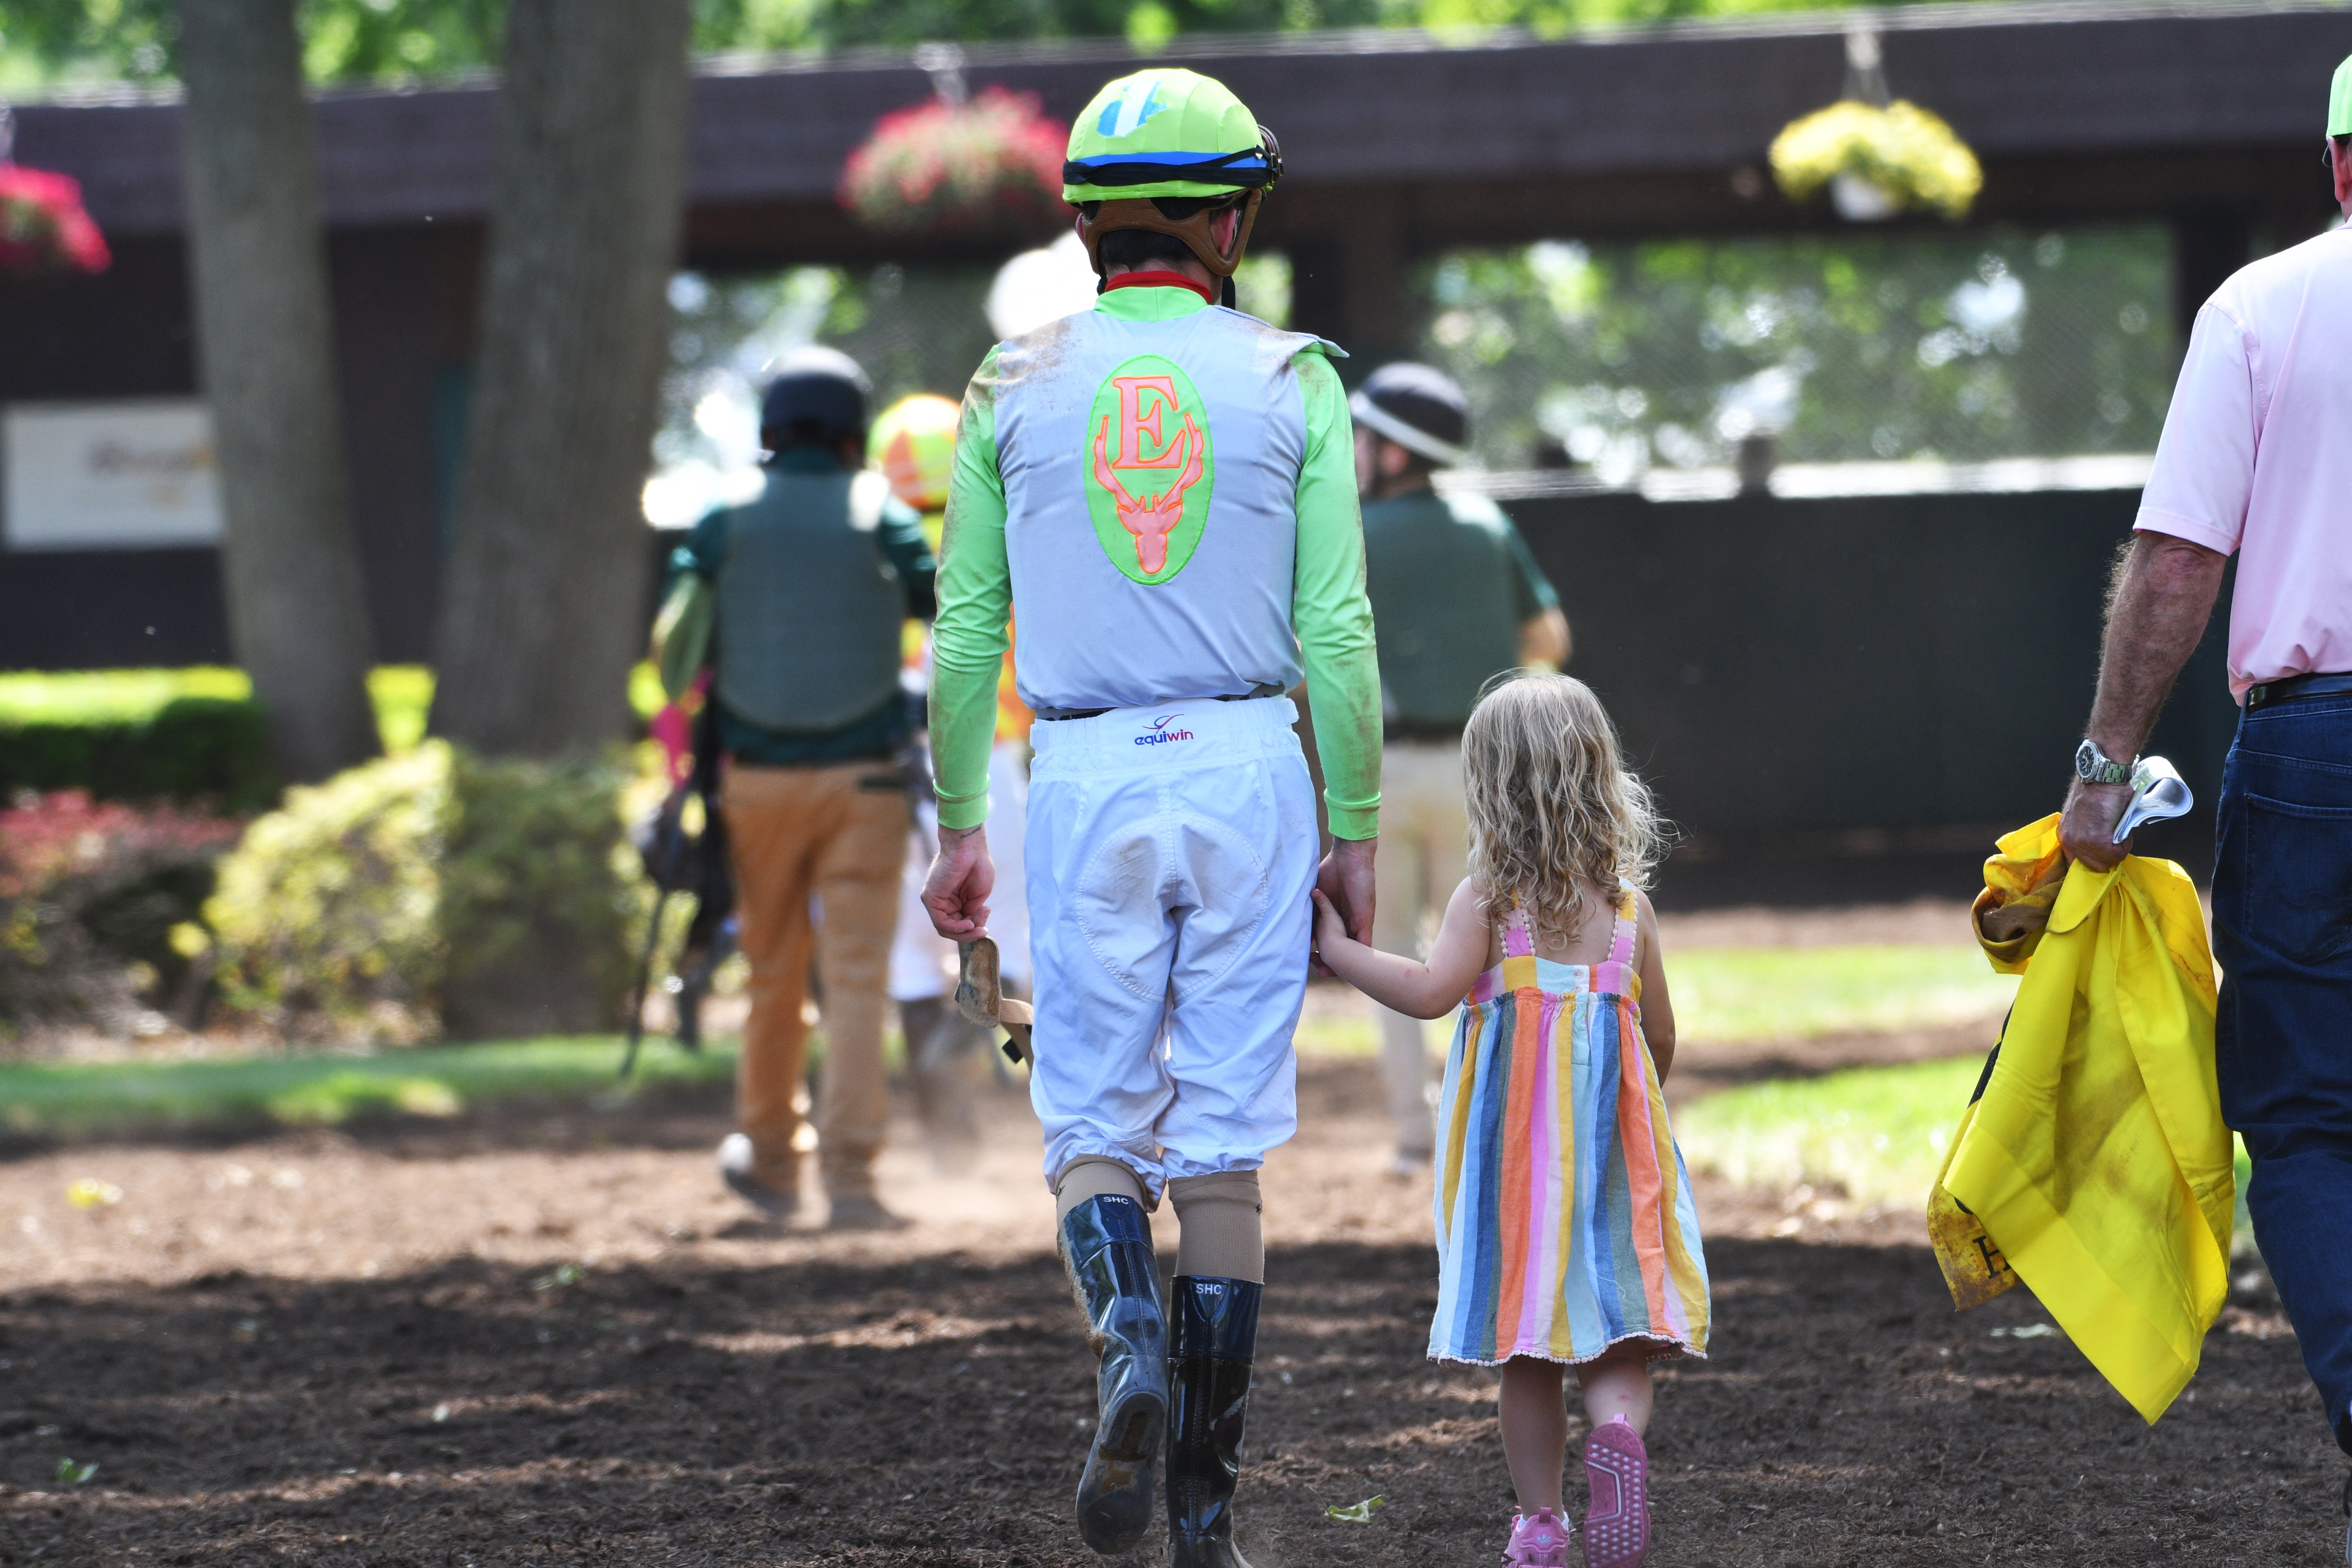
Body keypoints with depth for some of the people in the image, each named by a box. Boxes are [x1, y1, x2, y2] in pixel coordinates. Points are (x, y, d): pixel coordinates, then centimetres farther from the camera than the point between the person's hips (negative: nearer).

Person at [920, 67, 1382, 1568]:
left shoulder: (1016, 389, 3)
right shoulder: (1292, 383, 0)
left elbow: (966, 632, 4)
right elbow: (1337, 633, -3)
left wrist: (959, 825, 12)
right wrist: (1355, 830, 4)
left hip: (1084, 781, 0)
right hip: (1249, 769, 0)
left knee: (1093, 1119, 10)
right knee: (1225, 1141, 5)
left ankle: (1128, 1336, -22)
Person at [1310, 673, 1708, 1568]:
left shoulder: (1488, 896, -4)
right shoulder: (1628, 904, 8)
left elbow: (1432, 991, -18)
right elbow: (1661, 1036, 11)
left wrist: (1338, 950, -8)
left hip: (1514, 1136, -2)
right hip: (1614, 1138, 2)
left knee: (1525, 1354, 6)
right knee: (1620, 1338, 1)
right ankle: (1621, 1427, -29)